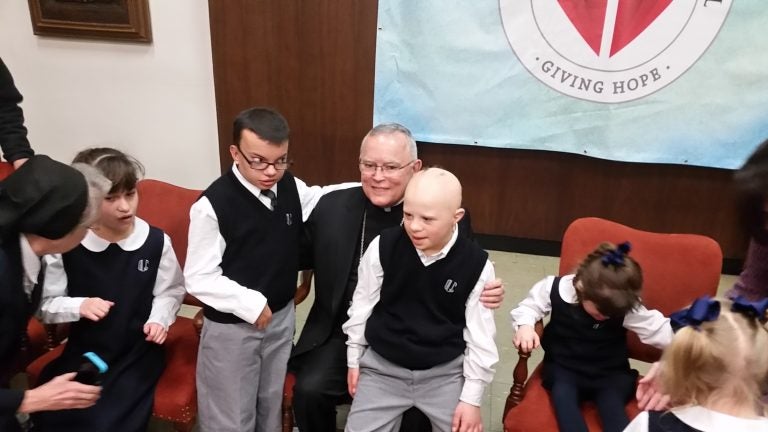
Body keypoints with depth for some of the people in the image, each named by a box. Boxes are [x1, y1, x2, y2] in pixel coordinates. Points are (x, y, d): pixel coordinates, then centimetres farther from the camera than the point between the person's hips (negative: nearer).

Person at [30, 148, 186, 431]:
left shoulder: (156, 242, -11)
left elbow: (171, 291, 3)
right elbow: (45, 304, -2)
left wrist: (159, 319, -14)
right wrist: (79, 306, -20)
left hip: (138, 350, -1)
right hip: (84, 350, 2)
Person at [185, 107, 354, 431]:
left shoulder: (290, 187, -7)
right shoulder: (212, 205, -23)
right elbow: (198, 278, -19)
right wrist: (250, 304, -25)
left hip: (282, 317, 5)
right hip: (231, 328, -5)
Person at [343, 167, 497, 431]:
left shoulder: (476, 264, -15)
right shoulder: (383, 247, -15)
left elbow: (479, 336, -5)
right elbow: (362, 305, 0)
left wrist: (471, 398, -2)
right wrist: (354, 359, 8)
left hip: (446, 372, 0)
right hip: (382, 366, 1)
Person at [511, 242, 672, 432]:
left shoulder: (628, 307, -15)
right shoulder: (555, 288, -14)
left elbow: (661, 330, -16)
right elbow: (527, 308, -3)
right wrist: (524, 326, -22)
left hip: (610, 373, 0)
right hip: (564, 368, 0)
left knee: (612, 404, -28)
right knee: (563, 394, -31)